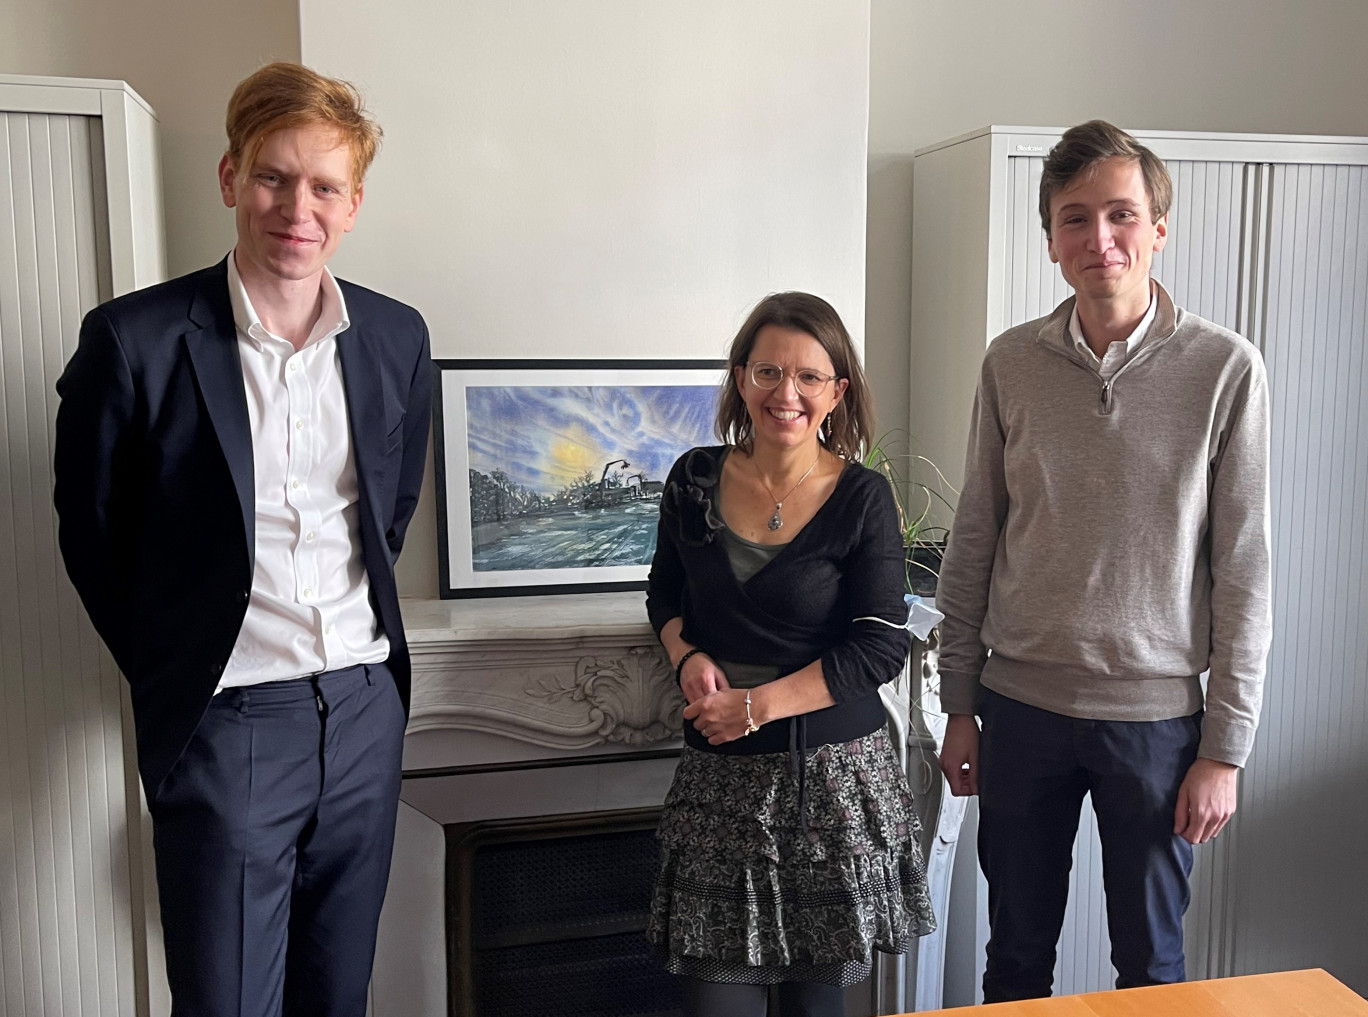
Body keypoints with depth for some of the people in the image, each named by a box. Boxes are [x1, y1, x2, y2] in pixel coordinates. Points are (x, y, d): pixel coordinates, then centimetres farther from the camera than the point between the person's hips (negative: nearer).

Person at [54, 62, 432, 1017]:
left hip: (369, 706, 4)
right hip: (228, 722, -4)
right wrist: (169, 670, 7)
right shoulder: (134, 339, -11)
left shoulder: (397, 337, 2)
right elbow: (93, 532, 0)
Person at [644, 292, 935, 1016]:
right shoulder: (695, 480, 2)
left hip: (832, 776, -2)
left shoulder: (862, 499, -7)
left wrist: (757, 705, -14)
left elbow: (880, 649, -9)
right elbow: (664, 592, 16)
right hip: (719, 776, 2)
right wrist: (687, 656, -4)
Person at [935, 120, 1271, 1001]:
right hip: (1021, 706, 2)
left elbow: (1244, 573, -6)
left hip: (1156, 715, -2)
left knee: (1151, 962, 16)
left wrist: (1226, 747, -6)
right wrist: (960, 705, 5)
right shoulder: (1011, 363, -1)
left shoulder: (1225, 370, -9)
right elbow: (974, 542, 4)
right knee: (1017, 956, 17)